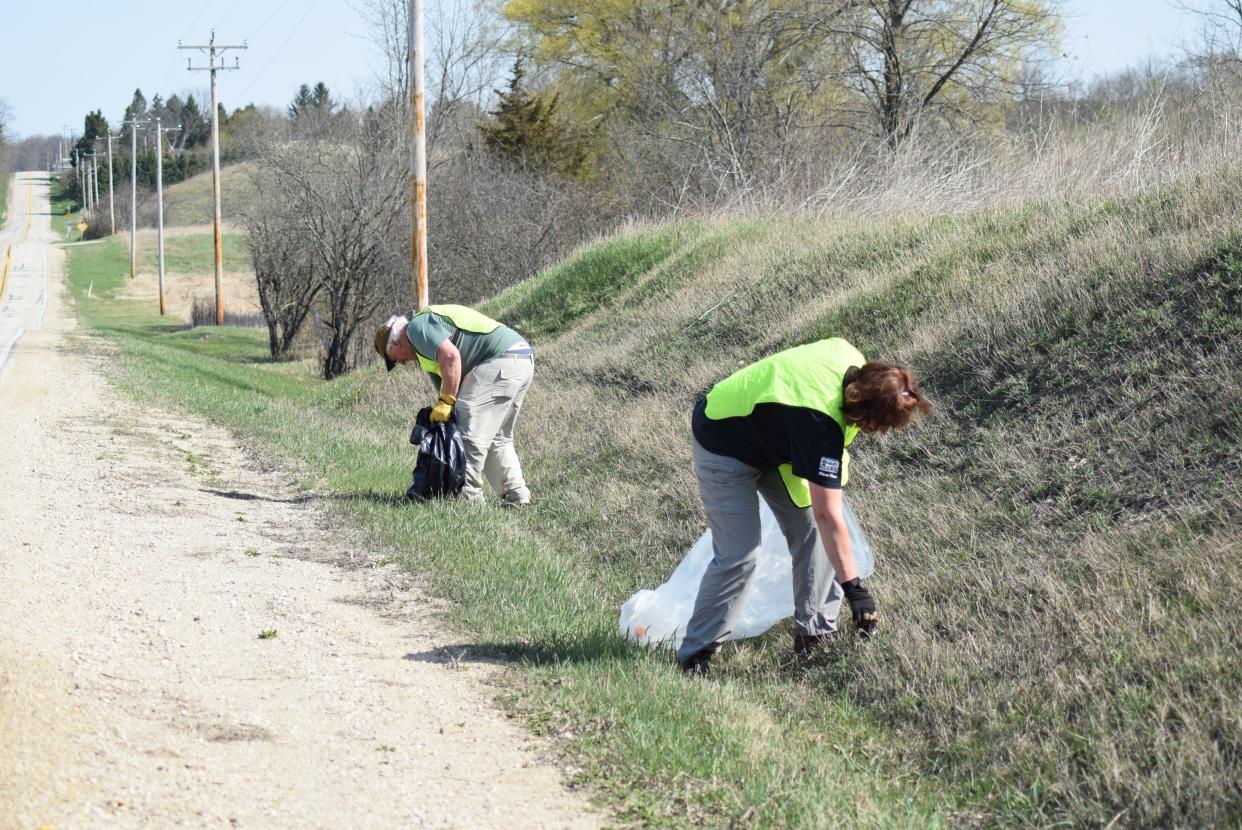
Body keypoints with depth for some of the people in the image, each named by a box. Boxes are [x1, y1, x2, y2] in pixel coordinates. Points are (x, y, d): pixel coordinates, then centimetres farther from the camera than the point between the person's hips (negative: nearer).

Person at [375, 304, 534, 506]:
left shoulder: (417, 326, -4)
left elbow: (451, 356, -21)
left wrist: (446, 401, -14)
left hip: (501, 361, -11)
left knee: (470, 434, -8)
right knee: (498, 438, 18)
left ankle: (468, 496, -7)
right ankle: (516, 496, 17)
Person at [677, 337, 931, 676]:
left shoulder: (853, 361, -17)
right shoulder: (820, 422, -40)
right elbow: (828, 515, -37)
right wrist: (853, 586, -34)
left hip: (772, 439, 9)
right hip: (725, 448, -9)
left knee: (810, 530, 1)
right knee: (739, 556, -12)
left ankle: (814, 632, 11)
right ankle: (695, 656, 1)